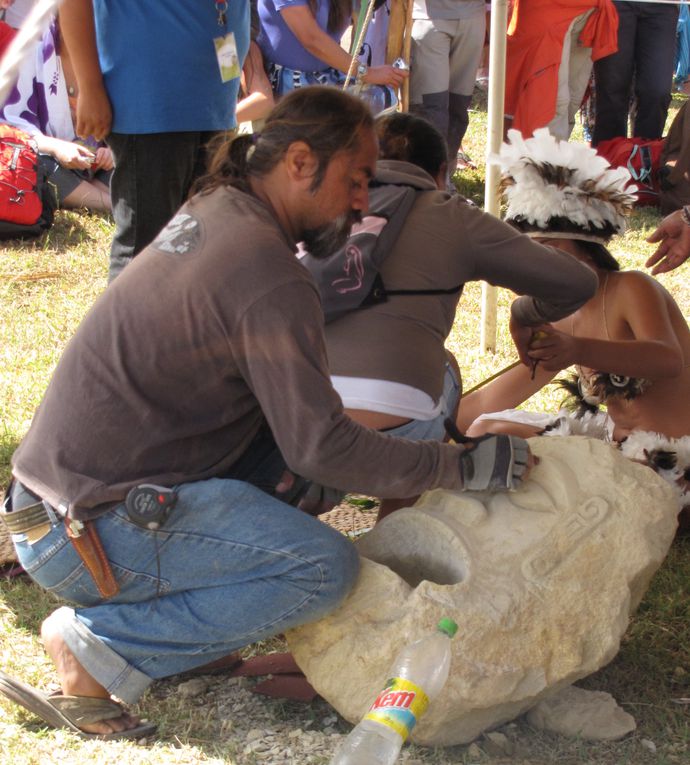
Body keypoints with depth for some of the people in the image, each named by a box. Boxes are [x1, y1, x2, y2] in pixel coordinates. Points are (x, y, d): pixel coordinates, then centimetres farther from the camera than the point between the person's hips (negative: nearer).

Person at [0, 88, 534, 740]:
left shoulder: (211, 209, 9)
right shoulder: (269, 280, -19)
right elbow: (321, 446, -19)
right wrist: (461, 467, -11)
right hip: (87, 533, -10)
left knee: (278, 447, 12)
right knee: (326, 568, -17)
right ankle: (96, 647, -9)